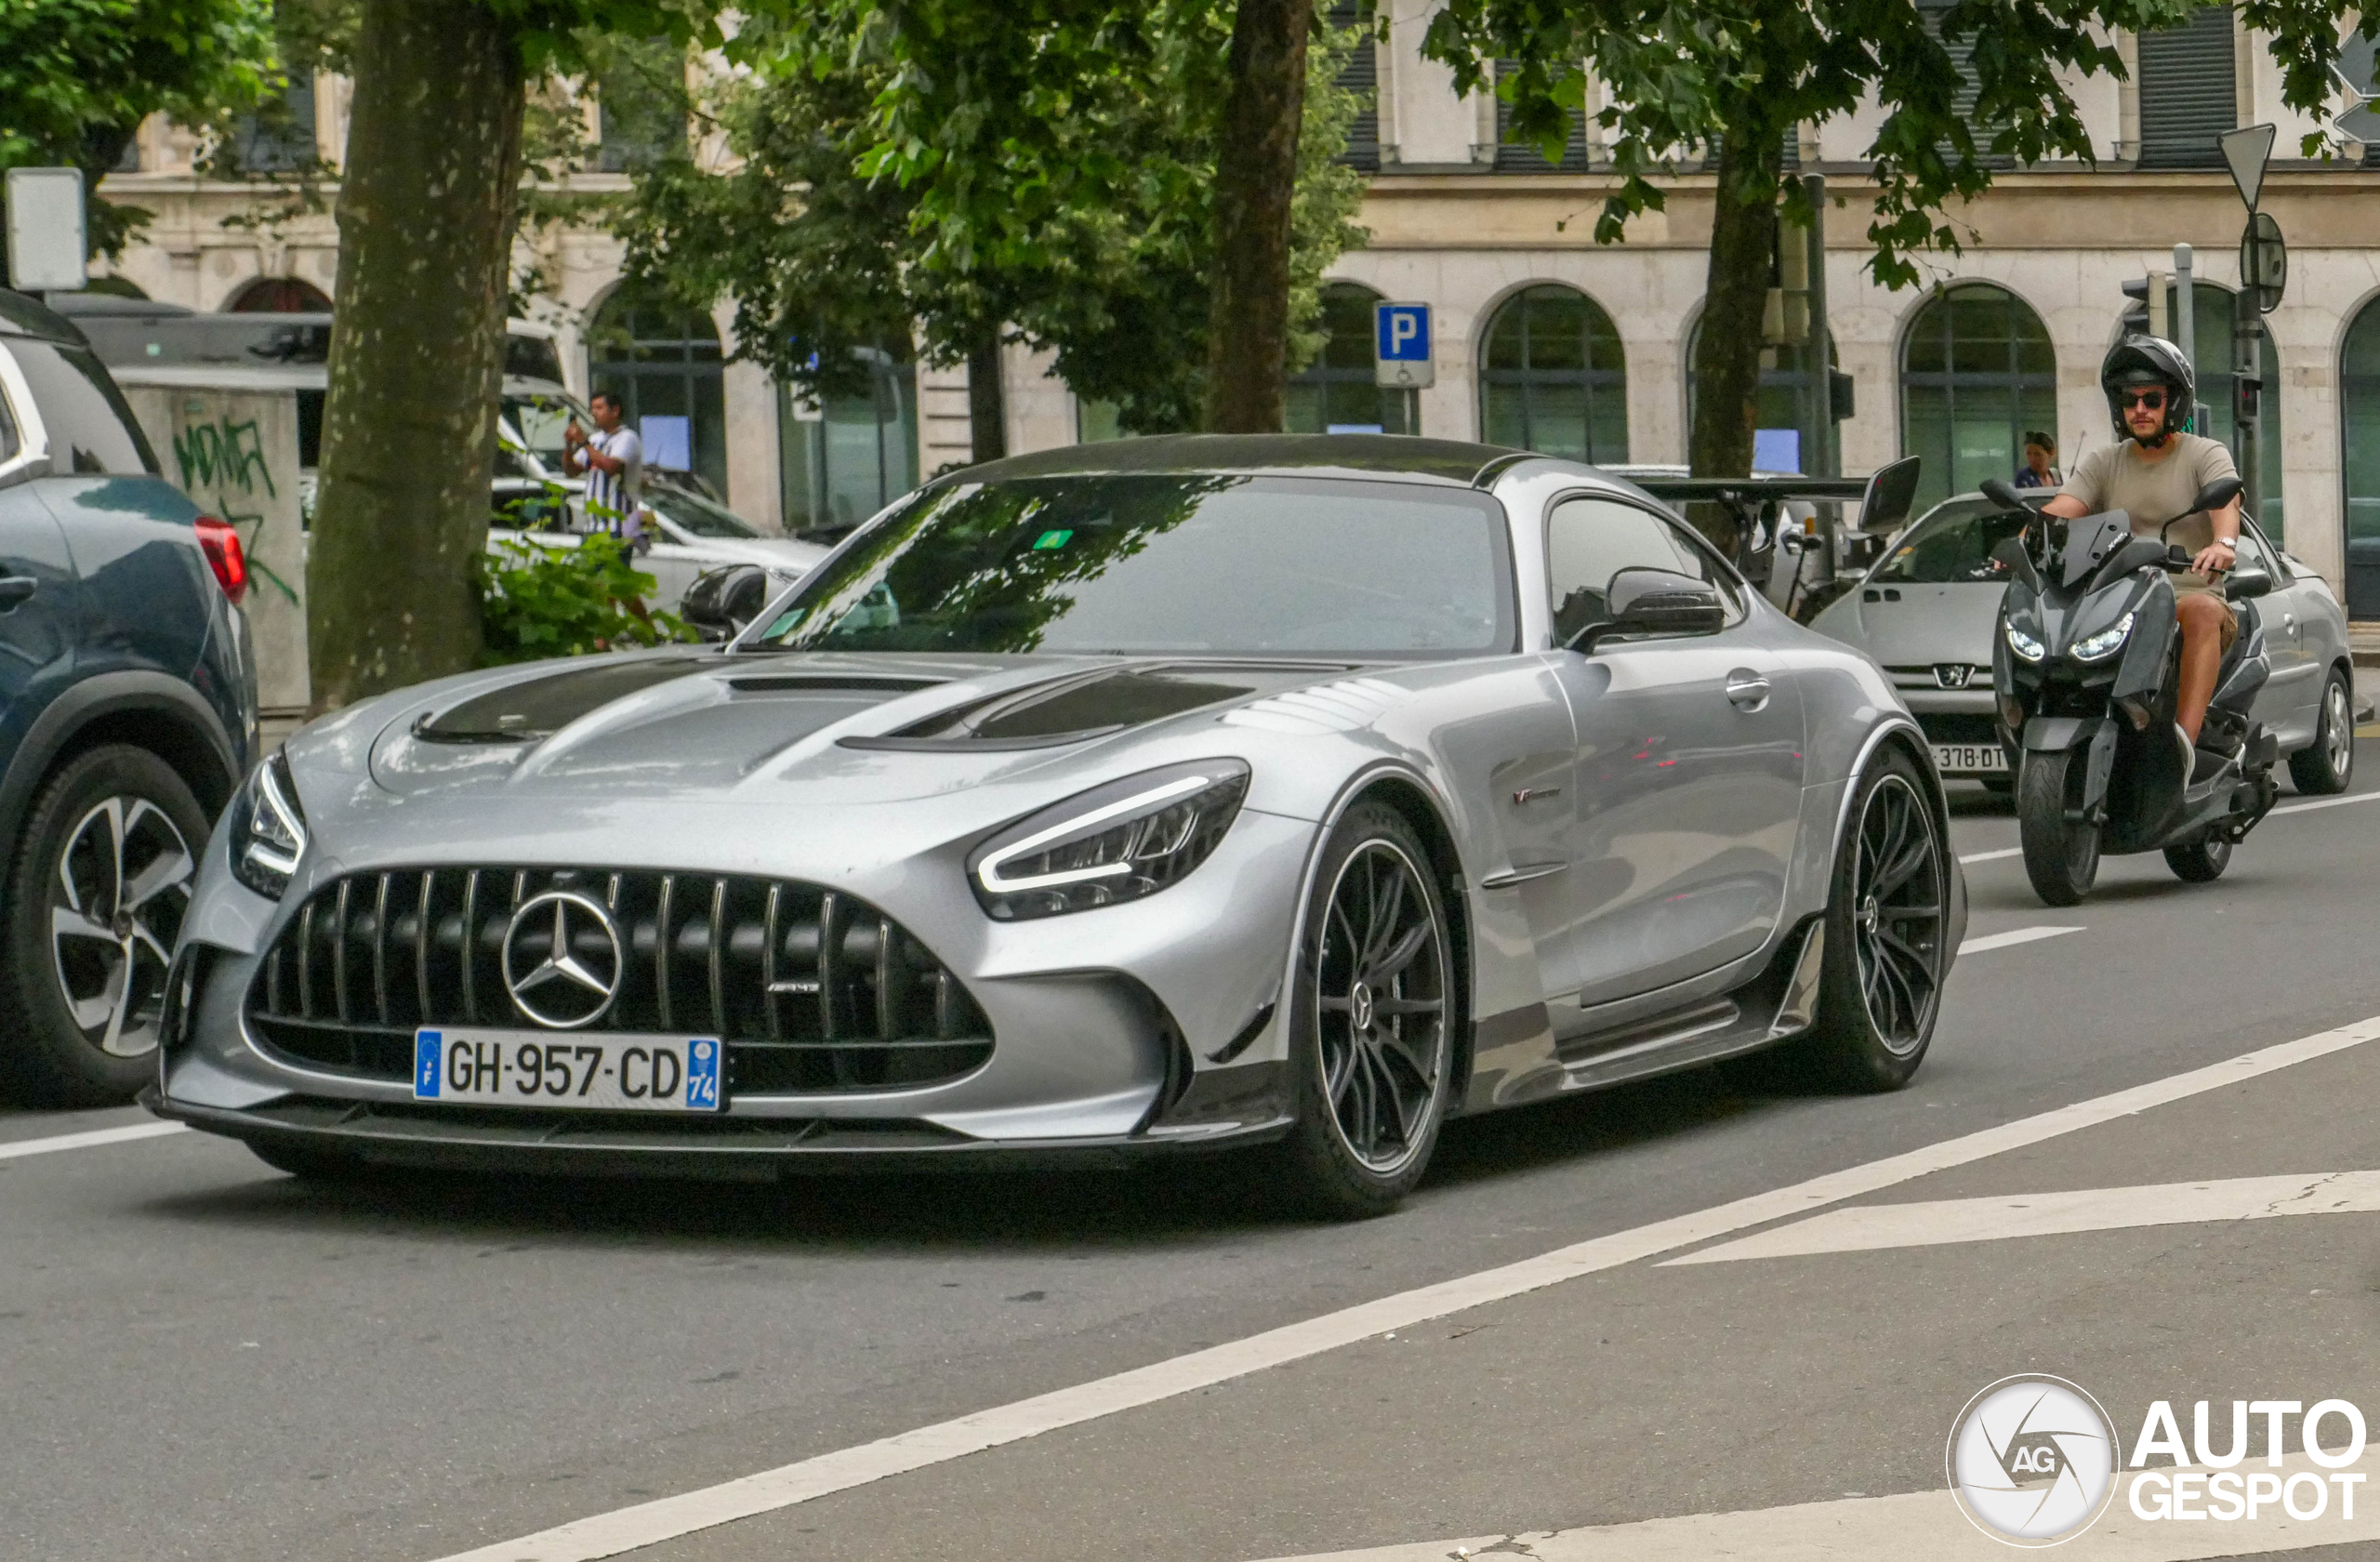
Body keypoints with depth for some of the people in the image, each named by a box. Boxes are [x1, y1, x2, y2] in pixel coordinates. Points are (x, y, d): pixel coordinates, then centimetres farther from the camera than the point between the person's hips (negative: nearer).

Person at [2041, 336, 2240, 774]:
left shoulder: (2206, 455, 6)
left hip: (2189, 594, -3)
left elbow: (2225, 503, -15)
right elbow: (2060, 510, 1)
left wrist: (2223, 544, -39)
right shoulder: (2102, 463, 17)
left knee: (2202, 611, -39)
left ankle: (2184, 741, -49)